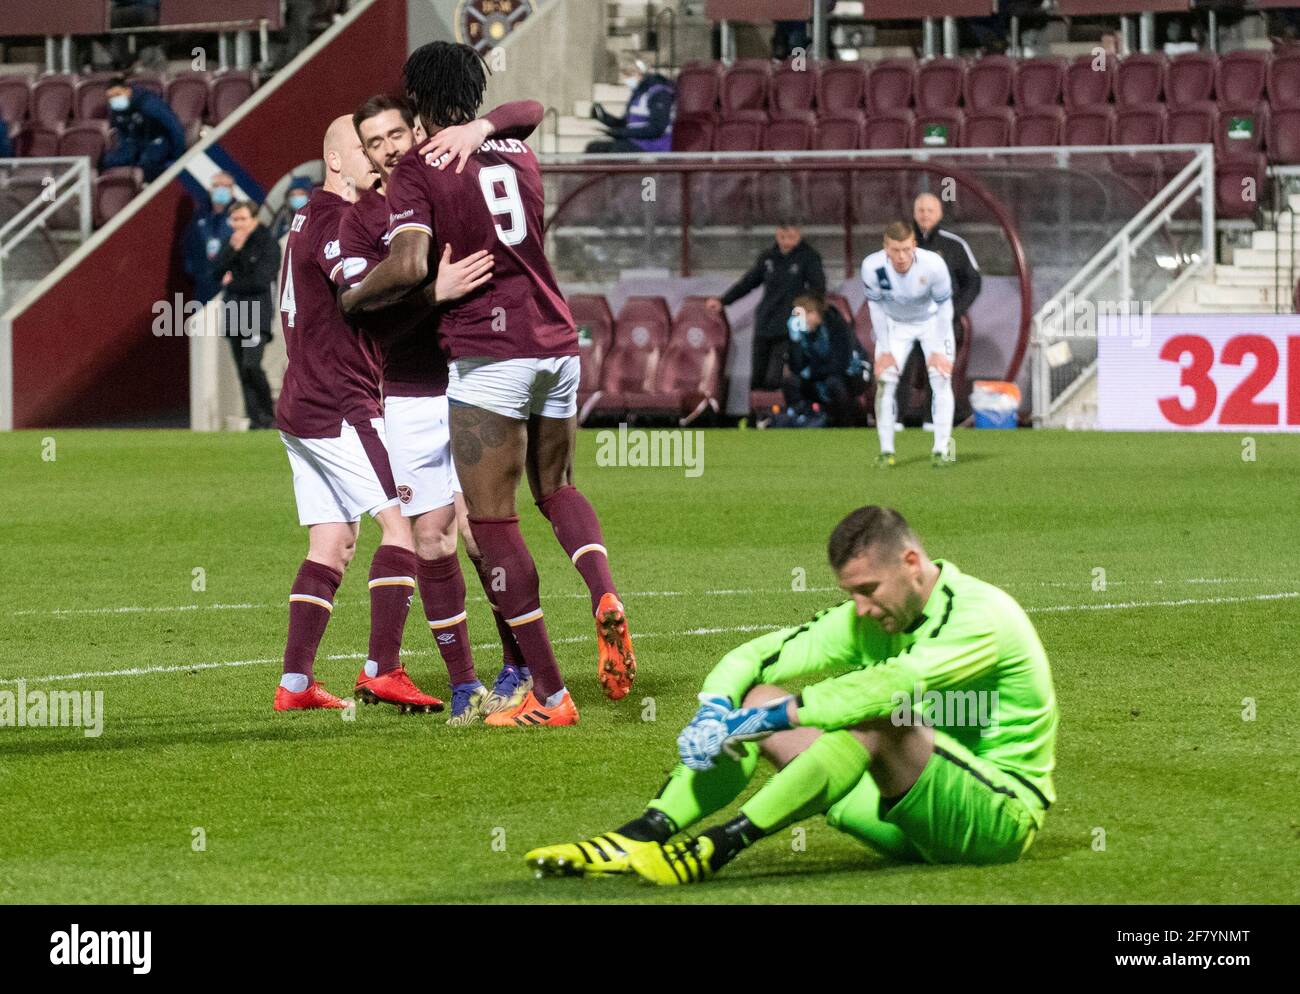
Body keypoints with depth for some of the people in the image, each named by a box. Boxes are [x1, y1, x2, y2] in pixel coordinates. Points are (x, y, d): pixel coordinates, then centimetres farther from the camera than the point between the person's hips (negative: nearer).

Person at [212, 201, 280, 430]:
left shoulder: (268, 244, -4)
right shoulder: (230, 244, 15)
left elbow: (261, 280, -13)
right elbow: (216, 273, 4)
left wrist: (232, 283, -3)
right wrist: (232, 249, -8)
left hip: (257, 314, -6)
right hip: (233, 314, 6)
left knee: (251, 366, -20)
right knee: (243, 371, 2)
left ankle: (268, 414, -7)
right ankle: (256, 418, 4)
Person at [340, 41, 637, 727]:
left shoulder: (417, 170, -6)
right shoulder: (518, 154, 13)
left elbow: (410, 266, -19)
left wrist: (351, 300, -2)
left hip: (488, 352, -6)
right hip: (556, 340, 6)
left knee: (491, 520, -1)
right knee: (556, 488, 25)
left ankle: (549, 695, -4)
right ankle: (605, 596, -5)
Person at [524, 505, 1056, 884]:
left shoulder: (982, 615, -19)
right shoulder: (868, 620, 6)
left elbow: (888, 686, -35)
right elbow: (753, 657, 6)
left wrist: (764, 719, -36)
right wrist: (714, 712, -17)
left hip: (1005, 814, -8)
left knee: (877, 719, -36)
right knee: (753, 698, -4)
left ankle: (718, 848, -38)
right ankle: (637, 838, -21)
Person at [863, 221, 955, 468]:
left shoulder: (933, 264, -34)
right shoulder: (872, 267, -30)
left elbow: (944, 306, -19)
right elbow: (876, 306, -13)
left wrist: (938, 351, -17)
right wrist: (884, 351, -12)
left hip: (932, 322, -1)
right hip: (894, 324, 1)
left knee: (941, 379, -12)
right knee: (885, 381, -9)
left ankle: (941, 450, -7)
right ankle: (886, 451, 0)